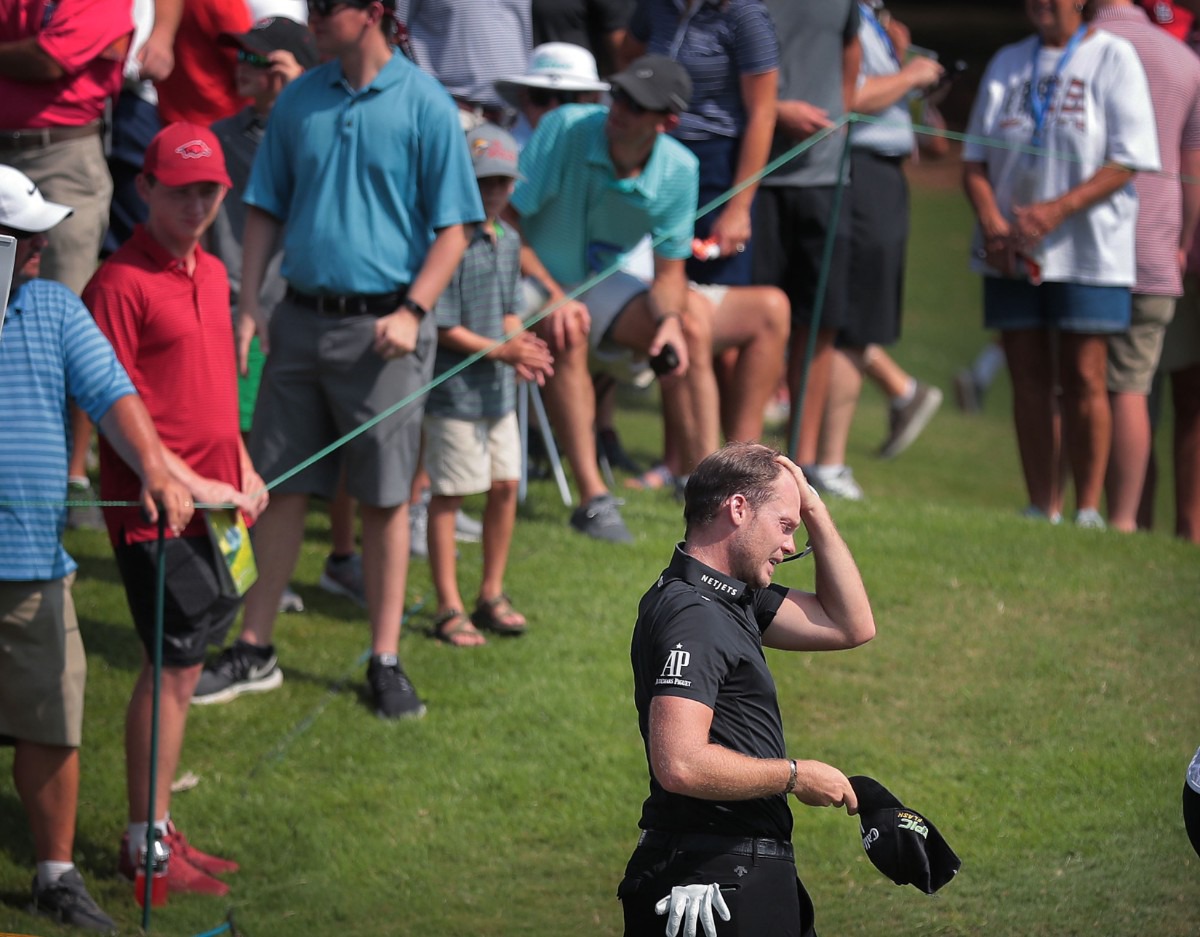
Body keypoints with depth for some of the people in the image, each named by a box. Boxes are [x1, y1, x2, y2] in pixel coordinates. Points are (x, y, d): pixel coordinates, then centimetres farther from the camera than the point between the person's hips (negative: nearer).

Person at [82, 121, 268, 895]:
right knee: (174, 669, -5)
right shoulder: (121, 283, -14)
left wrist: (242, 467, 15)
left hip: (213, 504, 8)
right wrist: (186, 482, -18)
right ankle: (145, 843, 4)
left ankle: (161, 829, 20)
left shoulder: (212, 273, 13)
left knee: (182, 666, 12)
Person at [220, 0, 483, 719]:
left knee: (386, 499, 2)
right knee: (282, 489, 7)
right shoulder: (300, 101, 8)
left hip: (382, 327, -4)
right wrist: (249, 304, 4)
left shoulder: (425, 105, -5)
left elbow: (453, 227, -5)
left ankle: (387, 660, 9)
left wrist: (412, 311, -15)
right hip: (302, 320, 4)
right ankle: (254, 650, 16)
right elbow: (266, 211, 14)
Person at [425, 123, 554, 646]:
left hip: (499, 387, 8)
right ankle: (448, 609, 5)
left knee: (505, 485, 11)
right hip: (454, 388, -8)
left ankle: (492, 596, 24)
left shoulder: (509, 241, 10)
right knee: (448, 494, -1)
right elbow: (443, 328, -17)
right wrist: (499, 350, -17)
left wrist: (521, 350, -1)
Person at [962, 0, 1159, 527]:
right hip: (1013, 252, 4)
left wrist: (1057, 210, -20)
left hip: (1088, 250, -4)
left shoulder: (1113, 58, -2)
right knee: (1029, 381, 3)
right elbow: (974, 160, 11)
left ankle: (1088, 511, 1)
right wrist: (991, 222, -8)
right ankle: (1041, 511, 8)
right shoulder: (1007, 64, 13)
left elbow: (1126, 162, -9)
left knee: (1083, 379, -6)